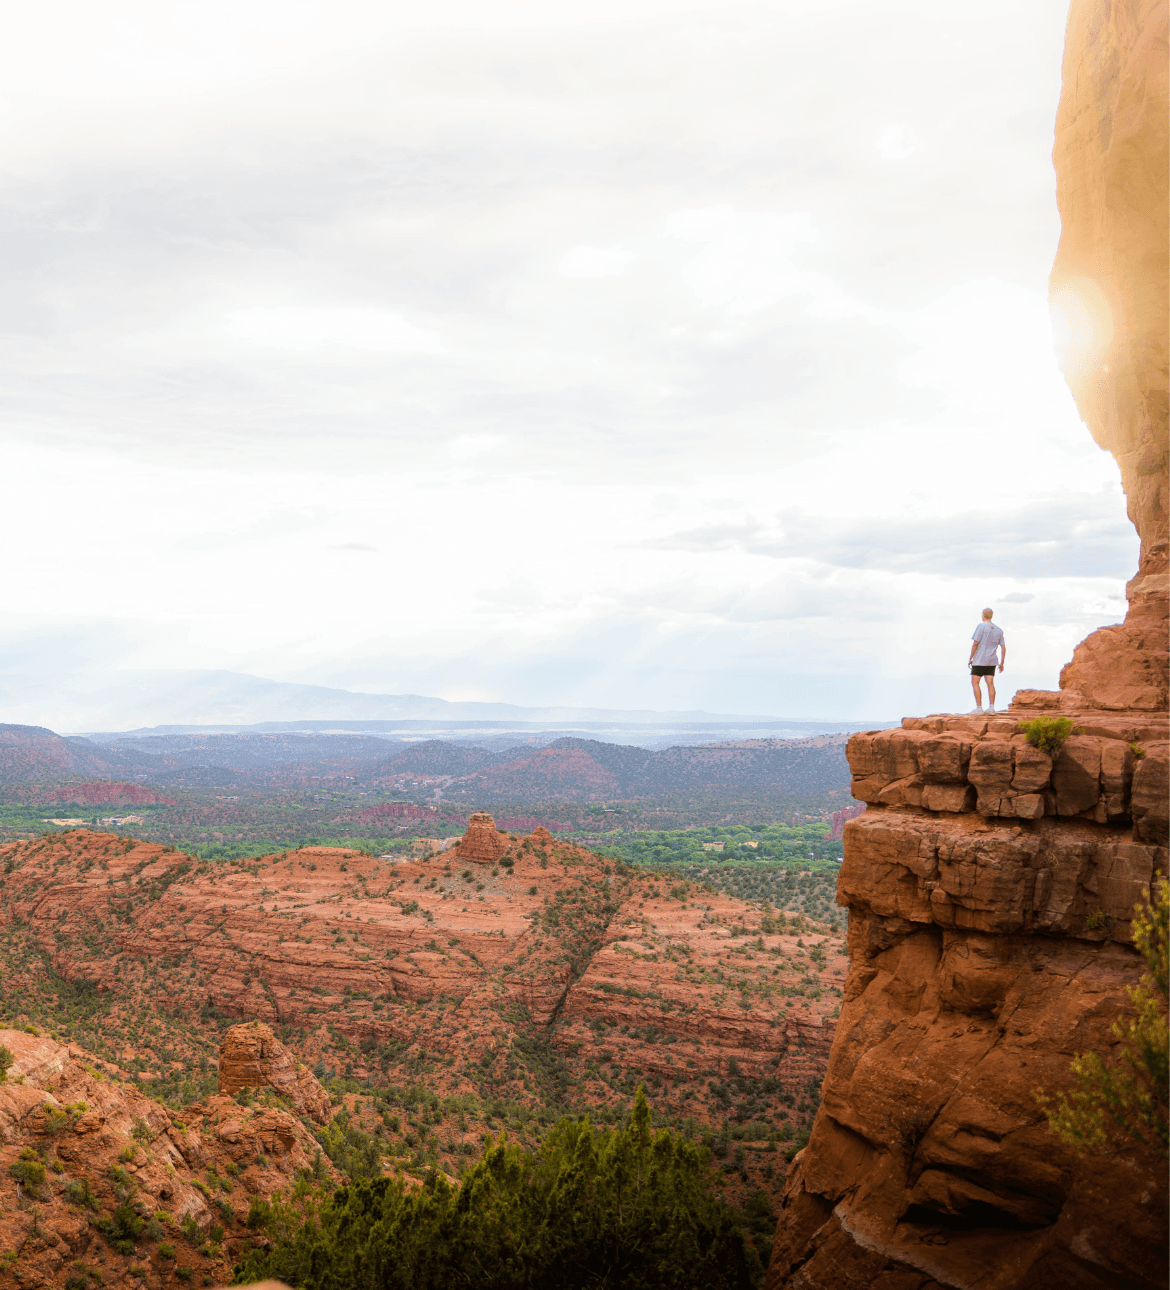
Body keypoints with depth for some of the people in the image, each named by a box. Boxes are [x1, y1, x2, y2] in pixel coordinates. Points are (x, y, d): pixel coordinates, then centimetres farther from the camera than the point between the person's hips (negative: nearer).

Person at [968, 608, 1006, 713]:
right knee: (990, 684, 8)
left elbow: (975, 643, -15)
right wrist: (1002, 663, 16)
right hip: (992, 661, 6)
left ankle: (979, 708, -8)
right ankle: (991, 707, 5)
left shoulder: (981, 626, -10)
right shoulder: (998, 630, 10)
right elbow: (1003, 647, 10)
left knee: (975, 683, -2)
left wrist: (970, 658, -8)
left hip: (979, 661, -6)